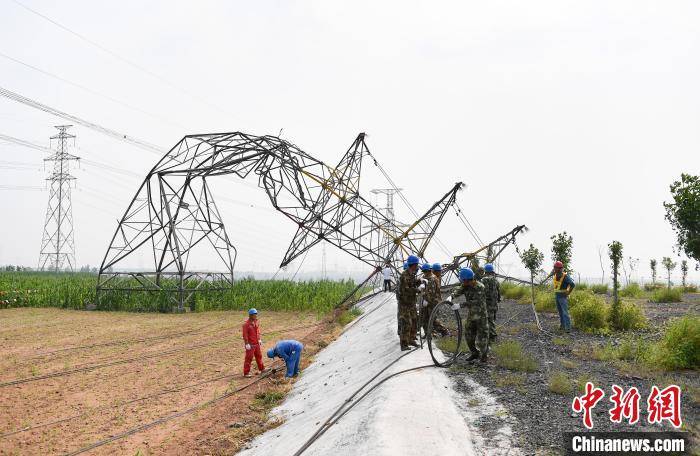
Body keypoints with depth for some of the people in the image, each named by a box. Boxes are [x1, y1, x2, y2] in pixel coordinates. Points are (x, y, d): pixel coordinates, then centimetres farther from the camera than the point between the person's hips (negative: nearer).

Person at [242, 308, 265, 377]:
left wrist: (259, 339, 14)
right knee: (249, 358, -2)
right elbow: (245, 335, -18)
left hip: (256, 343, 8)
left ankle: (261, 369, 36)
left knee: (259, 356, 20)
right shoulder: (246, 324, -18)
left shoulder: (256, 322, 5)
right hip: (250, 345, -8)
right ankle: (246, 373, 5)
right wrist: (247, 344, -19)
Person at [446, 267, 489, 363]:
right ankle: (475, 353, 27)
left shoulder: (480, 287, -23)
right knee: (468, 335, 10)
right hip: (470, 315, 7)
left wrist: (460, 305, -38)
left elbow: (474, 301, -31)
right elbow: (458, 291, -14)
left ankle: (484, 356, 17)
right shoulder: (465, 285, -1)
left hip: (480, 316, -7)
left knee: (482, 336, 1)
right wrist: (451, 296, -37)